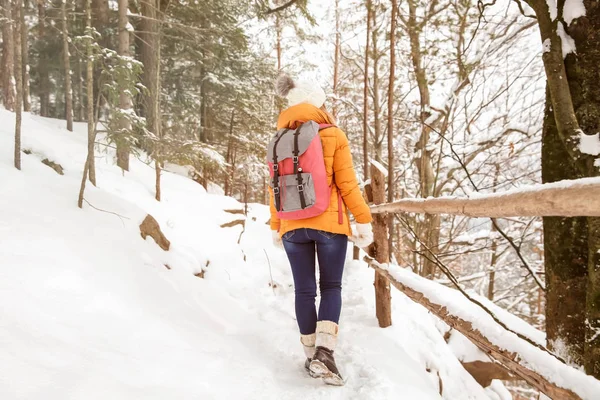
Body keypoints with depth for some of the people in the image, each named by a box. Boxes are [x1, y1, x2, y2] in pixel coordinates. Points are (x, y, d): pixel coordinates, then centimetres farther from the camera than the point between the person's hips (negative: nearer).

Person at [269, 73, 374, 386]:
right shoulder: (333, 135, -3)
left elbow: (276, 188, 8)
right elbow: (347, 183, -6)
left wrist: (275, 227, 17)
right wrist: (363, 220, -2)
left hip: (292, 226, 3)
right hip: (329, 222, -3)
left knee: (304, 290, 10)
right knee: (331, 287, 8)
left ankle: (312, 356, 16)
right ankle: (324, 351, -8)